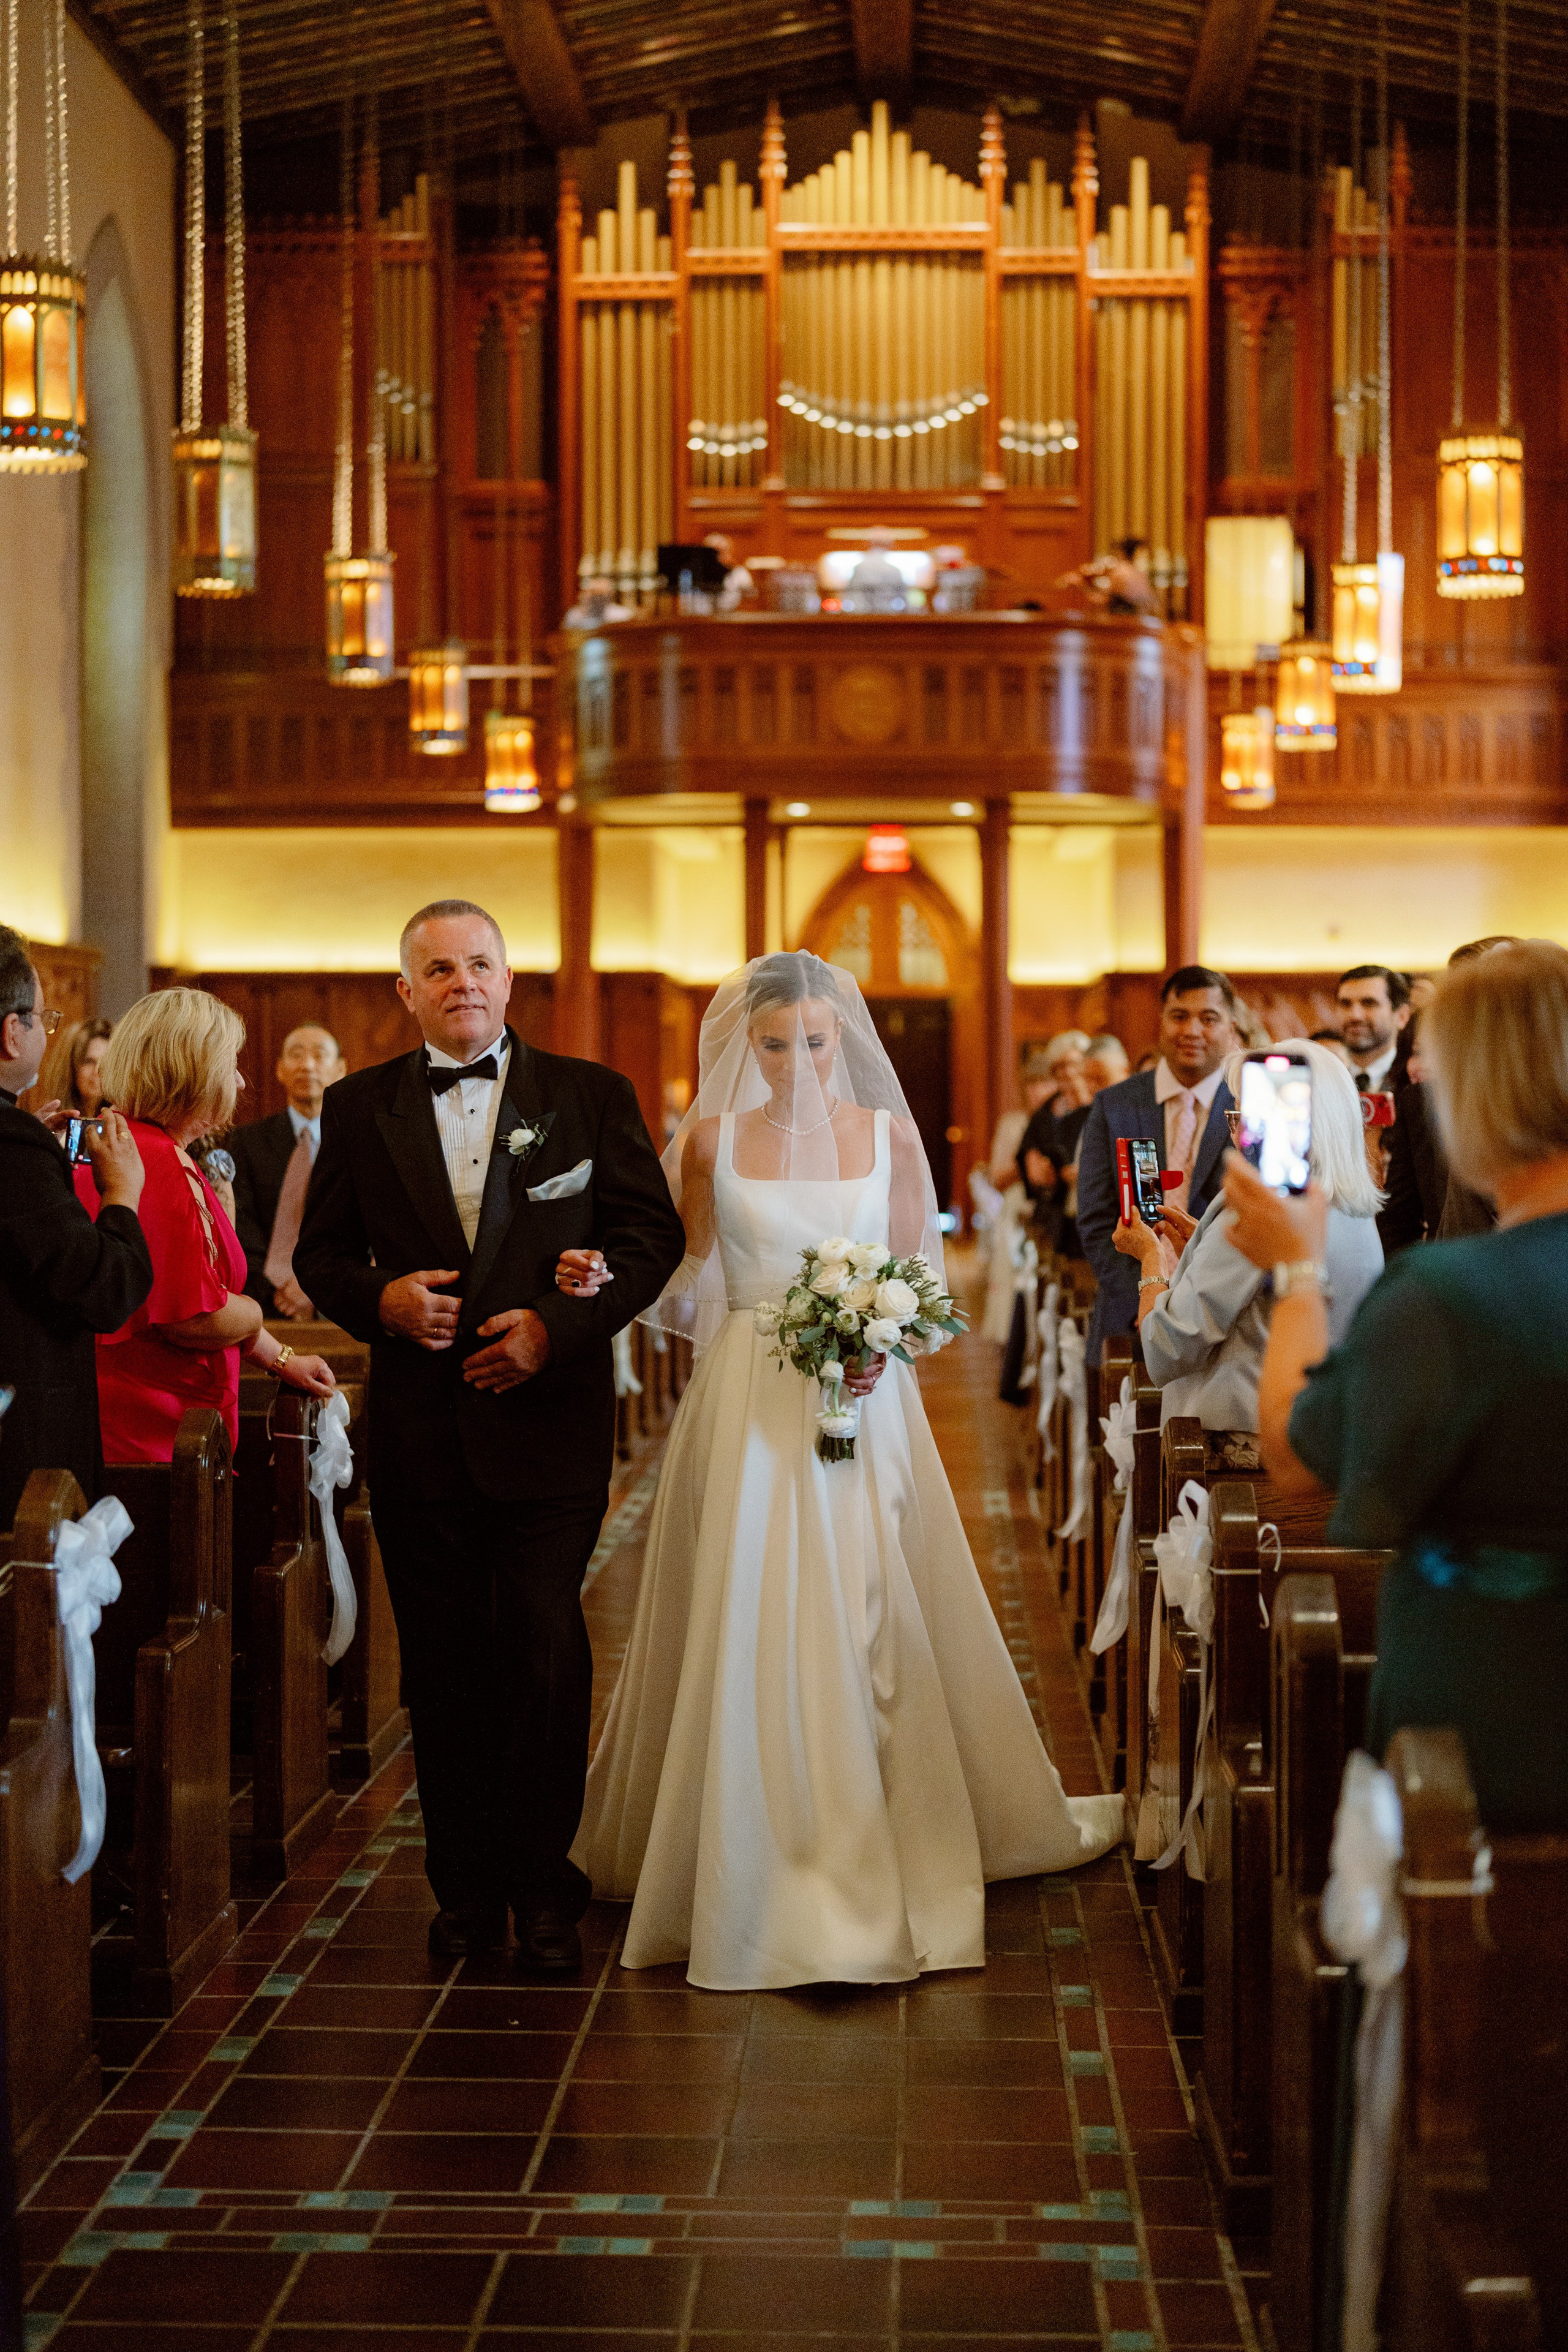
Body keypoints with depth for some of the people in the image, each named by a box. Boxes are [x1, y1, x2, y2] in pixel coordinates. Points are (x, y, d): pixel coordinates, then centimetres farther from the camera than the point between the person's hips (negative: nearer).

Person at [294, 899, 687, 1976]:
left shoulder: (593, 1097, 4)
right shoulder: (359, 1107, 9)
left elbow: (653, 1233, 1)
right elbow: (321, 1251, 11)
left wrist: (556, 1323, -11)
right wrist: (382, 1300, -10)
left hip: (549, 1418, -2)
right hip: (418, 1431, 2)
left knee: (546, 1658, -4)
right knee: (444, 1668, 7)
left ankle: (544, 1888, 9)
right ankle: (468, 1888, 18)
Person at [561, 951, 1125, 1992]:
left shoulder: (888, 1135, 5)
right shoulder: (713, 1139, 3)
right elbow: (688, 1284, 7)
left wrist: (881, 1340, -11)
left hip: (865, 1403, 1)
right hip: (751, 1407, -1)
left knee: (870, 1623, 0)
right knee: (753, 1626, -3)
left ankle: (892, 1851, 15)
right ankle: (775, 1877, 7)